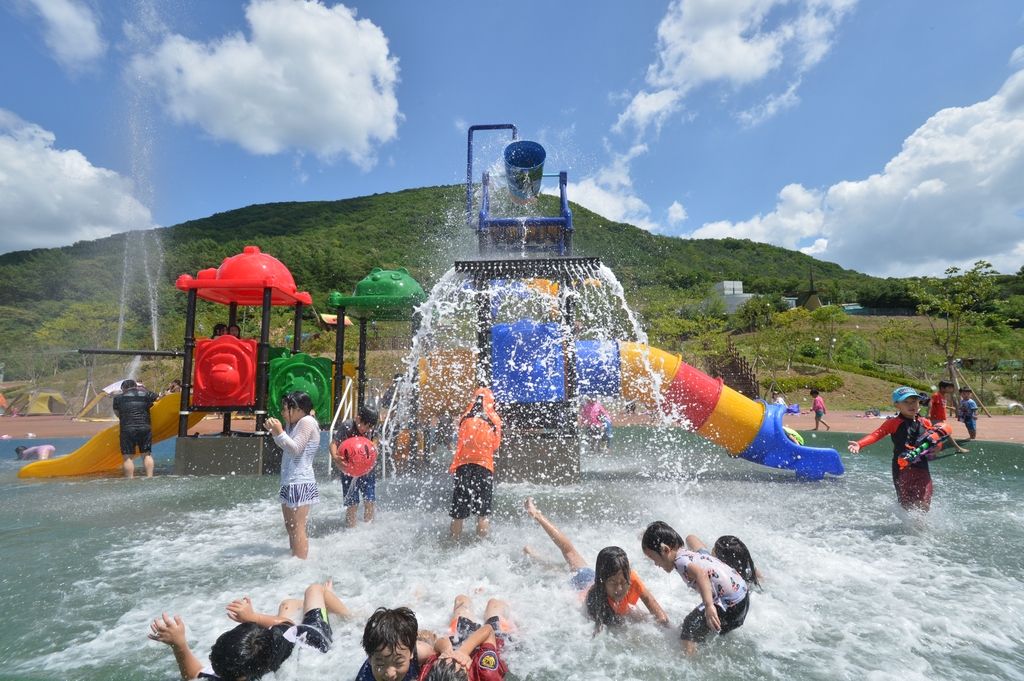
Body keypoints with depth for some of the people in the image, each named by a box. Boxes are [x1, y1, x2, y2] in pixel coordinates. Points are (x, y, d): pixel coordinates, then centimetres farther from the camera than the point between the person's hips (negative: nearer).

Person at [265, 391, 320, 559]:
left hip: (300, 483, -10)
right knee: (289, 527, 17)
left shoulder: (307, 421, -13)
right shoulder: (293, 424, 15)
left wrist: (280, 432, -16)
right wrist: (275, 432, 8)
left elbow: (296, 449, -18)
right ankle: (294, 557, 27)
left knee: (297, 528, -6)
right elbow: (286, 446, 21)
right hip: (289, 482, 10)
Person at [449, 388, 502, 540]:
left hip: (463, 466, 2)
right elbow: (496, 444, 5)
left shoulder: (465, 419, 0)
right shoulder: (493, 419, -4)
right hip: (484, 466, -2)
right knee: (483, 513, 6)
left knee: (458, 512, 11)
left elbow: (460, 444, 6)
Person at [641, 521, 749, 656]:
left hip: (730, 603, -10)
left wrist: (709, 606, -43)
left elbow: (700, 573, -33)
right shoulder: (689, 553, 10)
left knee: (688, 635, -10)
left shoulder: (680, 560, -17)